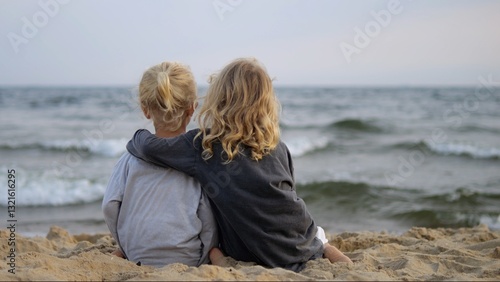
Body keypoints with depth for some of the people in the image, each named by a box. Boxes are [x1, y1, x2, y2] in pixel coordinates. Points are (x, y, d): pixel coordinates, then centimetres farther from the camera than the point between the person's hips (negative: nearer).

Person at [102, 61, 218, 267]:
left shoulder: (131, 158, 4)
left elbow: (110, 205, 3)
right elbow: (209, 219, -3)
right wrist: (202, 261, 10)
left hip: (139, 260, 2)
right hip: (189, 261, -2)